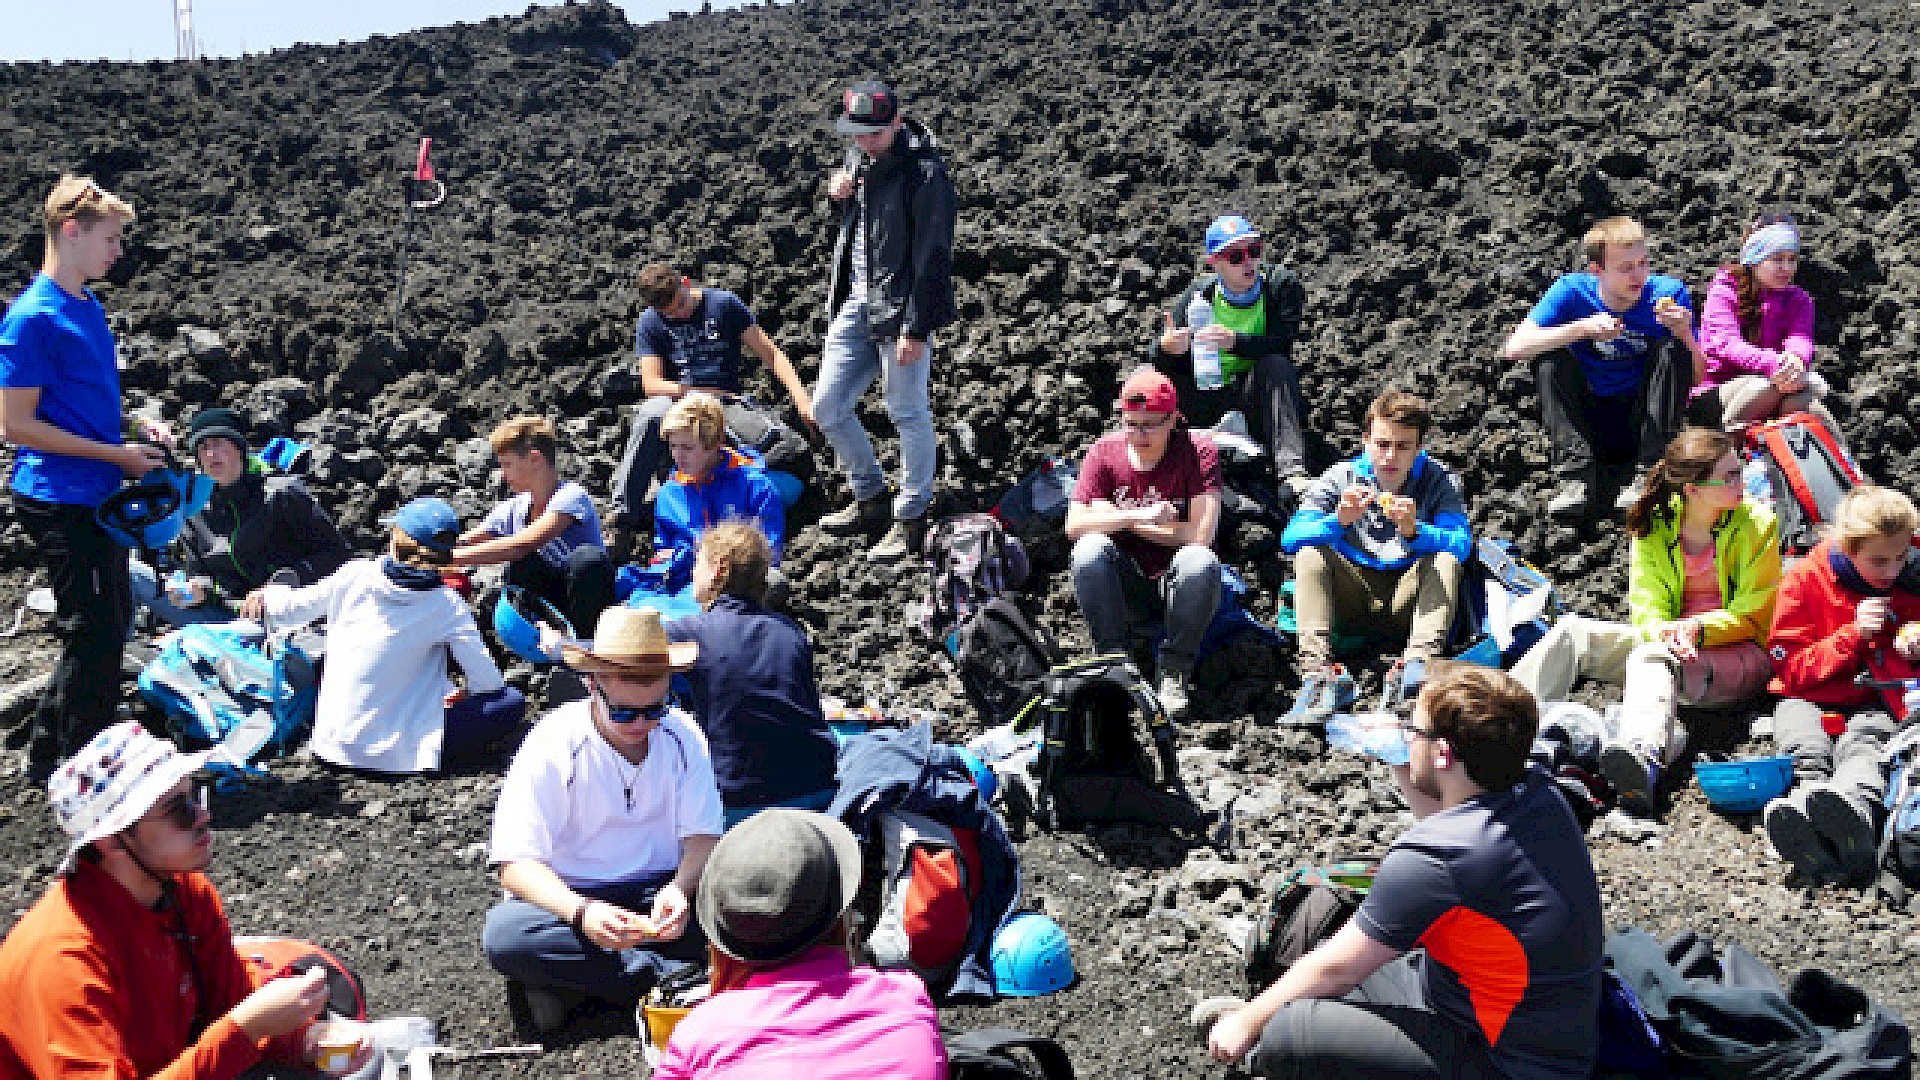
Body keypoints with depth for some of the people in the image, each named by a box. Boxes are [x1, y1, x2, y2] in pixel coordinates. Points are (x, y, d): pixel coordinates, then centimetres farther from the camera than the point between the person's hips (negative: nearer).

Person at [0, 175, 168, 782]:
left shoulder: (89, 306, 10)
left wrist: (132, 433, 5)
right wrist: (117, 454, -16)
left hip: (98, 497, 9)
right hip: (59, 501, -9)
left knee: (110, 626, 16)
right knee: (95, 635, -2)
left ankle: (49, 755, 30)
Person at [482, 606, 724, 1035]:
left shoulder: (682, 737, -5)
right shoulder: (553, 746, -14)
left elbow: (702, 837, -6)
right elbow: (516, 865, -17)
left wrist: (679, 889, -30)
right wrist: (581, 913, -37)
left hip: (660, 892, 2)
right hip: (571, 898, -2)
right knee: (504, 932, -34)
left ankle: (570, 976, -22)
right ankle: (679, 975, -27)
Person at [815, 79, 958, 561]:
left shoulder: (924, 172, -17)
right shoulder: (860, 158, 8)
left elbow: (931, 257, -18)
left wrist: (915, 329, -19)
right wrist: (840, 194, 2)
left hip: (899, 309, -8)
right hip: (854, 304, 8)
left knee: (909, 414, 2)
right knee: (828, 406, 11)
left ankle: (911, 519, 15)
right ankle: (870, 498, 29)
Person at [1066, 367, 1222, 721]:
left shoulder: (1199, 451, -10)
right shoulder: (1105, 452, -3)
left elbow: (1201, 534, -21)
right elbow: (1074, 525, -12)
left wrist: (1117, 518, -14)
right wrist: (1138, 515, -26)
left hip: (1177, 585, -2)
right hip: (1125, 587, 2)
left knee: (1202, 561, -34)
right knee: (1089, 550, -28)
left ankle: (1174, 672, -15)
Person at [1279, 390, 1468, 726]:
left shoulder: (1437, 480, -4)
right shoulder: (1342, 477, -3)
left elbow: (1461, 543, -19)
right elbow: (1290, 538, -14)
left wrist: (1414, 531, -38)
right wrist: (1339, 521, -32)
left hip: (1407, 596, -1)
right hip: (1353, 595, 1)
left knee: (1446, 560, -26)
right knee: (1311, 554, -23)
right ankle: (1317, 671, -39)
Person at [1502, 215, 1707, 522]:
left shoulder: (1669, 293, -9)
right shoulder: (1573, 290, -9)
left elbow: (1698, 379, -8)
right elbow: (1515, 348, -21)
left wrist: (1685, 334, -28)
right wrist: (1582, 328, -31)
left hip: (1644, 425, 0)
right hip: (1587, 426, 0)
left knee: (1672, 347, -20)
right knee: (1549, 357, -20)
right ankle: (1578, 475, -26)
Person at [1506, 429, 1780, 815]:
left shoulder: (1757, 523, -4)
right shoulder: (1656, 525, 3)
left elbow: (1755, 614, -5)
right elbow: (1646, 607, 1)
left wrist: (1698, 629, -23)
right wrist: (1664, 632, -23)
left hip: (1738, 653, -5)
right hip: (1668, 641, 5)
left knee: (1651, 658, -37)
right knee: (1573, 631, -14)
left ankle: (1643, 756, -68)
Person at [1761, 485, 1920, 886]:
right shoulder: (1806, 579, -1)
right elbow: (1793, 669, -3)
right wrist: (1854, 634, -15)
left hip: (1876, 702, 0)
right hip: (1809, 699, 0)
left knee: (1865, 743, -37)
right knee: (1808, 750, -35)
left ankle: (1854, 805, -73)